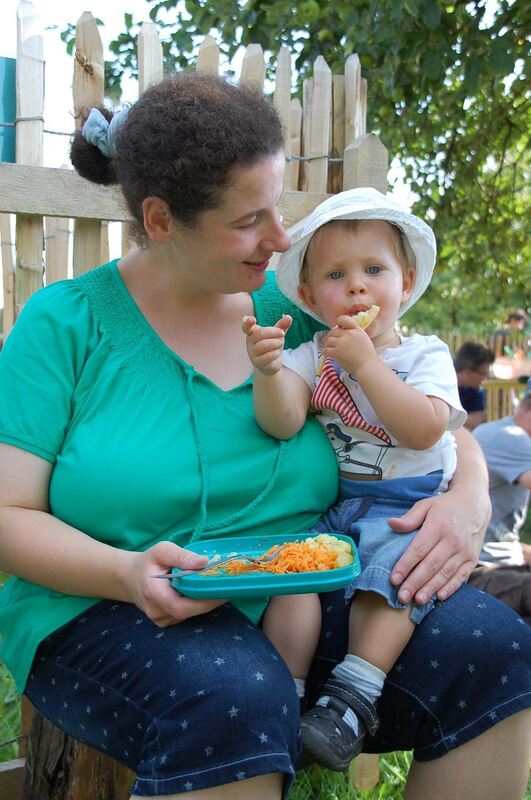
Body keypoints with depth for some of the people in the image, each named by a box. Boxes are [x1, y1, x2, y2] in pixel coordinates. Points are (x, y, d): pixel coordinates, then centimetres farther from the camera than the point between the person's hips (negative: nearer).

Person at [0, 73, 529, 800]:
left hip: (312, 591, 4)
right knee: (234, 702, -36)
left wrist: (470, 500, -9)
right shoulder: (64, 323, -2)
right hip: (117, 613, -3)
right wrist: (128, 574, -23)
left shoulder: (296, 309, 7)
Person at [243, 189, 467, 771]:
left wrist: (364, 362, -19)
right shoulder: (311, 356, 7)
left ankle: (352, 698, -21)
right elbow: (283, 423, -12)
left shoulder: (425, 356, 3)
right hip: (325, 506, 2)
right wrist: (269, 370, -33)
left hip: (404, 509, -1)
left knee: (394, 565, -29)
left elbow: (423, 430, -16)